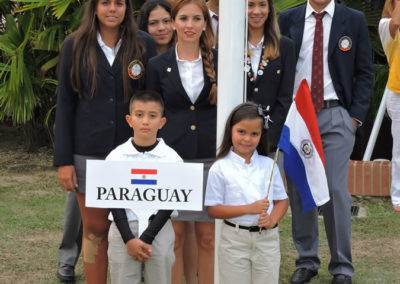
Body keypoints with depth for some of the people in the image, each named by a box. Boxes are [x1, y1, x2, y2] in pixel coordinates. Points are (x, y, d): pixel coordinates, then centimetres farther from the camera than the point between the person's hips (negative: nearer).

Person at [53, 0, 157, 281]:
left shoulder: (144, 44, 2)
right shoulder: (75, 46, 3)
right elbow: (65, 104, 3)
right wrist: (63, 160, -2)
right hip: (89, 151, 0)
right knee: (95, 228, 5)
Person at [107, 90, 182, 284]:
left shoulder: (172, 159, -1)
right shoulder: (116, 157, 1)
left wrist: (146, 238, -13)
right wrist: (129, 239, -13)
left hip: (158, 229, 0)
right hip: (123, 228, 0)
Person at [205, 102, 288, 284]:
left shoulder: (269, 165, 5)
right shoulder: (220, 168, -4)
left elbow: (282, 200, 9)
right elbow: (212, 209, -8)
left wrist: (272, 220, -12)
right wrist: (248, 209, -18)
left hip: (267, 238, 2)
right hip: (234, 240, -2)